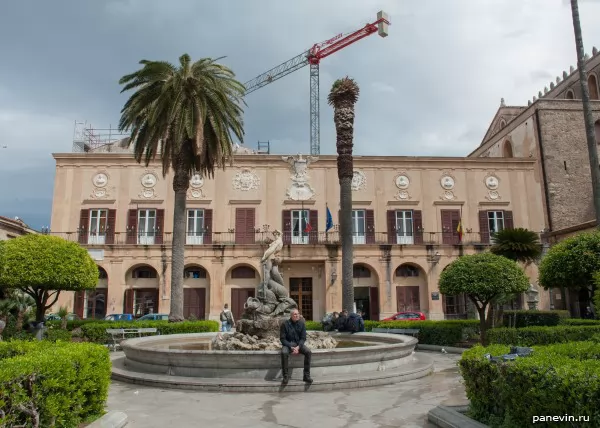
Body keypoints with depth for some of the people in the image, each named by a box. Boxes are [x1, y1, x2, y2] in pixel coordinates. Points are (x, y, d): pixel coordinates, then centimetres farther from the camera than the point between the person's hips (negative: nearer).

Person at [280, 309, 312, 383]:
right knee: (284, 353, -35)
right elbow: (282, 338, -10)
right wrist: (291, 347, -22)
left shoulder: (301, 323, -2)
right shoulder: (285, 324, -10)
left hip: (298, 343, 3)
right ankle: (286, 376, -22)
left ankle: (306, 376, -17)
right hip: (288, 344, -2)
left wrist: (298, 347, -20)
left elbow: (303, 338, -2)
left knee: (308, 352, -25)